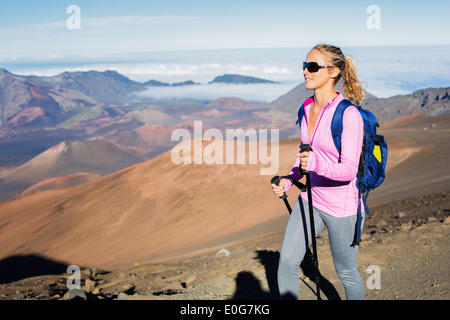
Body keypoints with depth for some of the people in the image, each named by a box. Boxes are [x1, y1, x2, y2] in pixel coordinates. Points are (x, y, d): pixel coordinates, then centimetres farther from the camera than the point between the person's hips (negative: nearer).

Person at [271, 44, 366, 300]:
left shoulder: (349, 115, -21)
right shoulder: (307, 109, 2)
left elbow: (349, 169, -25)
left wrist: (317, 163, -43)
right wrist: (289, 181, 2)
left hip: (341, 205, -6)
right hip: (310, 198, 6)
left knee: (346, 271, 12)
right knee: (287, 261, 2)